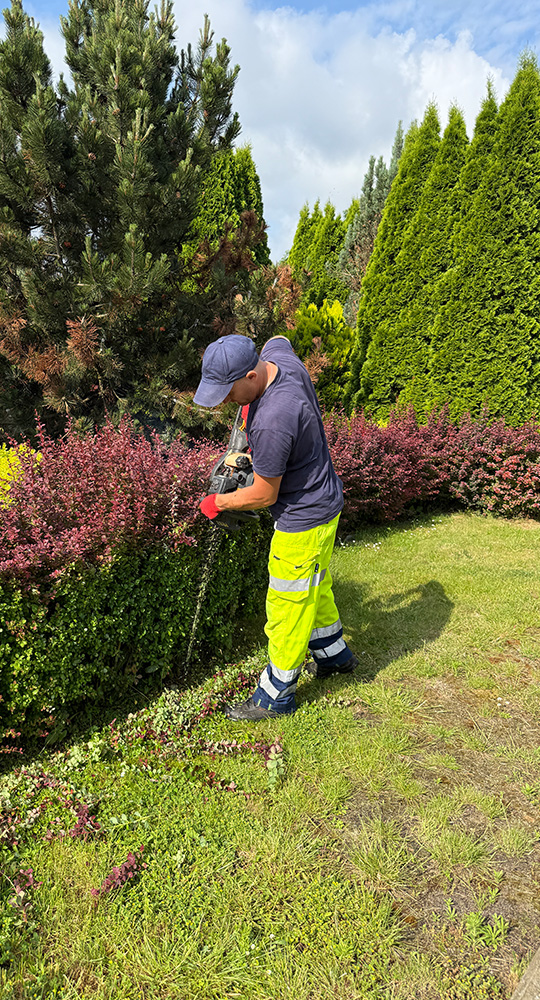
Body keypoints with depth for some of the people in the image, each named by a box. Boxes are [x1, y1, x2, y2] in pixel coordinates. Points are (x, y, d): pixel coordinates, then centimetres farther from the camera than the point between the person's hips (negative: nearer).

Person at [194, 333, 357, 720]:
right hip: (322, 501, 10)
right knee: (315, 586, 27)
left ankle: (276, 696, 27)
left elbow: (263, 495, -22)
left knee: (289, 604, 7)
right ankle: (334, 654, 49)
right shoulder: (282, 357, -9)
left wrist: (217, 503, -4)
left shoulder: (271, 423, -35)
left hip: (304, 520, -9)